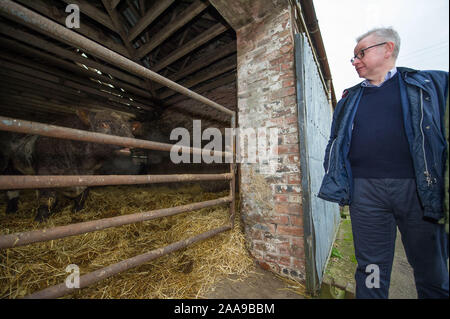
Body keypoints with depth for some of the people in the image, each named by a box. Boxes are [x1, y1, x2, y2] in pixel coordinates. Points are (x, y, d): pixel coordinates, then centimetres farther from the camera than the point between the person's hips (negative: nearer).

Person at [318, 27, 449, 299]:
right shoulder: (350, 99, 15)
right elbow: (336, 142, 13)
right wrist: (339, 185, 6)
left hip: (418, 188, 0)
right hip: (365, 190, 1)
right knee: (371, 269, 9)